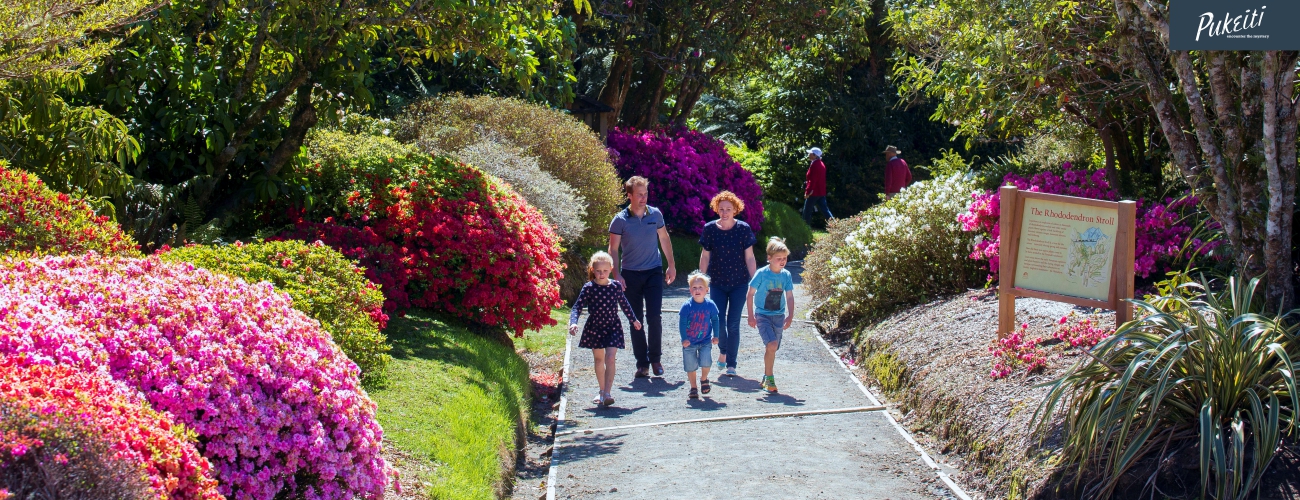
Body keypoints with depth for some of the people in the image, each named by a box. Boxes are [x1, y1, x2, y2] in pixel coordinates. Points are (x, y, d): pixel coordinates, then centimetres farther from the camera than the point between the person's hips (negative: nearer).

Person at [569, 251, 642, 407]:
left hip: (613, 327, 0)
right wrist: (573, 323, -30)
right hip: (594, 328, 0)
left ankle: (607, 393, -17)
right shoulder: (589, 288, -10)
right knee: (599, 359, 14)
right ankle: (602, 391, 29)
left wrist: (633, 320, 26)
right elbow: (577, 307, -12)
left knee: (610, 358, -14)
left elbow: (624, 304, 14)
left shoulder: (616, 286, -3)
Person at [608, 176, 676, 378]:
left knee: (654, 316, -8)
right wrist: (616, 275, -12)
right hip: (630, 274, -1)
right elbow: (613, 250, -3)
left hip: (654, 272, 1)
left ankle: (655, 358, 7)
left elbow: (664, 239, 14)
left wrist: (671, 265, 12)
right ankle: (642, 363, 11)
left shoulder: (655, 214, 1)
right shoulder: (620, 220, -6)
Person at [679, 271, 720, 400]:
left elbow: (715, 320, 7)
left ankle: (704, 379, 16)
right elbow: (682, 323, -7)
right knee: (690, 366, 3)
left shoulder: (710, 305, -6)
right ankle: (693, 388, 22)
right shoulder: (687, 306, -12)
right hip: (689, 342, -1)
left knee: (706, 362, -15)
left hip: (705, 341, 1)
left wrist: (715, 336, 3)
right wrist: (684, 338, -13)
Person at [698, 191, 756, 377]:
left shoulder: (743, 229, -6)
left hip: (739, 284, -1)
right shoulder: (710, 229, -4)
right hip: (717, 283, 1)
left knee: (733, 324, -1)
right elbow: (705, 257, 4)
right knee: (719, 322, -2)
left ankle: (731, 364, 11)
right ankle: (723, 350, 30)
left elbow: (749, 258, -2)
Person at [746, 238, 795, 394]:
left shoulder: (786, 275, -1)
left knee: (771, 348, 11)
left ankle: (765, 378, 28)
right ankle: (769, 378, -7)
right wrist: (751, 316, -8)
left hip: (778, 316, 4)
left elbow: (790, 297, 6)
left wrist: (790, 317, -2)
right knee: (772, 344, -20)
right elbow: (750, 295, -6)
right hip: (763, 315, -4)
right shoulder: (761, 274, -11)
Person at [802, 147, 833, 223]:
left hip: (813, 192, -9)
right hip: (821, 192, 9)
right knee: (824, 210, 7)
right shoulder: (821, 164, 12)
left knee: (807, 211, 3)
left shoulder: (814, 165, -18)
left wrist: (808, 192, -21)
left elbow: (812, 181, -22)